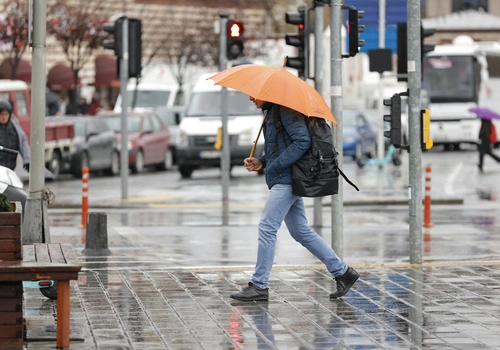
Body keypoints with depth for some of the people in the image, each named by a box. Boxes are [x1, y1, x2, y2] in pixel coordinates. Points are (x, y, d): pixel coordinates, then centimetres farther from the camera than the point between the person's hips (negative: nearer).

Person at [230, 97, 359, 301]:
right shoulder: (270, 112, 19)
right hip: (284, 180, 11)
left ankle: (259, 286, -6)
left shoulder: (285, 110, -12)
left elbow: (302, 141, -21)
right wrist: (261, 162, 9)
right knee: (301, 231, 11)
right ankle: (342, 271, 16)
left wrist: (276, 165, -20)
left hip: (286, 179, -11)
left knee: (267, 228, -10)